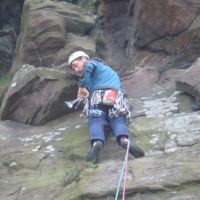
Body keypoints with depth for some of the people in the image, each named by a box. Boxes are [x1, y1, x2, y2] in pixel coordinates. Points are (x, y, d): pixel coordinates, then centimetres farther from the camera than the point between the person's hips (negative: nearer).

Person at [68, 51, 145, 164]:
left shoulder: (92, 62, 19)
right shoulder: (103, 68, 41)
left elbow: (89, 66, -6)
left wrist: (82, 86, -2)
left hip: (99, 94, -5)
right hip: (116, 94, 5)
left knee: (96, 121, -13)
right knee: (118, 120, -9)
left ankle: (97, 141, -44)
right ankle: (124, 139, -42)